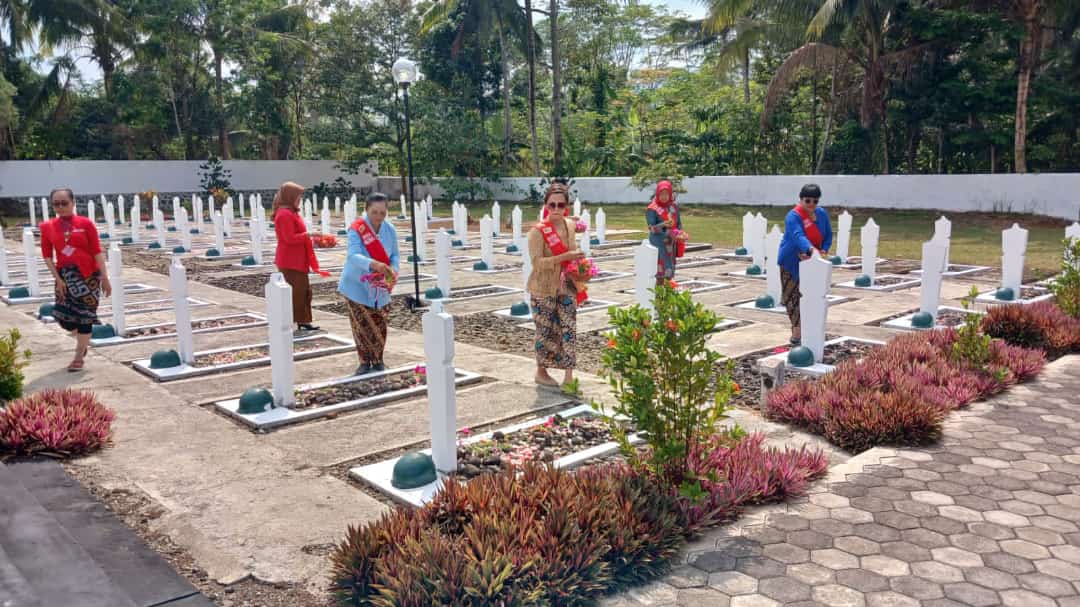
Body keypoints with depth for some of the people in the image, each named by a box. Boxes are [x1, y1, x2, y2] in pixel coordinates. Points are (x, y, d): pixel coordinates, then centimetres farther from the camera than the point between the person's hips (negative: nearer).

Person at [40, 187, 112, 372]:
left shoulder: (86, 223, -5)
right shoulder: (48, 227, 2)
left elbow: (97, 252, -7)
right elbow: (47, 256, 1)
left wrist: (105, 277, -11)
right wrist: (58, 278, -7)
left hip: (89, 275, -3)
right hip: (65, 276, 3)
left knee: (84, 315, 1)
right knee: (63, 315, 0)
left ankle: (79, 357, 12)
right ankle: (83, 341, 32)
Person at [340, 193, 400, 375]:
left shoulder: (390, 229, -4)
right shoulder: (356, 229, -18)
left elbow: (395, 254, 3)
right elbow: (354, 255, -30)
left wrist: (394, 268, -19)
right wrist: (373, 264, -48)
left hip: (380, 286, 4)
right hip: (357, 285, -3)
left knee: (380, 325, 7)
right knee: (362, 325, -1)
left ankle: (378, 360, 23)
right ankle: (365, 361, 14)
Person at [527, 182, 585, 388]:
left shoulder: (569, 225, 4)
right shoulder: (538, 231, -15)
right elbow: (537, 262, -23)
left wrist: (578, 259, 4)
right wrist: (565, 257, -29)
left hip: (566, 287, 5)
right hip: (544, 288, -5)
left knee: (569, 329, 1)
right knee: (546, 331, 5)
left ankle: (569, 375, 7)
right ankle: (541, 372, 24)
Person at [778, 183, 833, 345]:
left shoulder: (822, 214, 2)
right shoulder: (793, 216, -20)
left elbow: (828, 235, 12)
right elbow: (798, 235, -37)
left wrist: (824, 249, -8)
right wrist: (810, 248, -55)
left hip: (811, 262, 6)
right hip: (791, 262, -6)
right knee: (793, 296, -6)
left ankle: (804, 331, 15)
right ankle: (797, 333, -5)